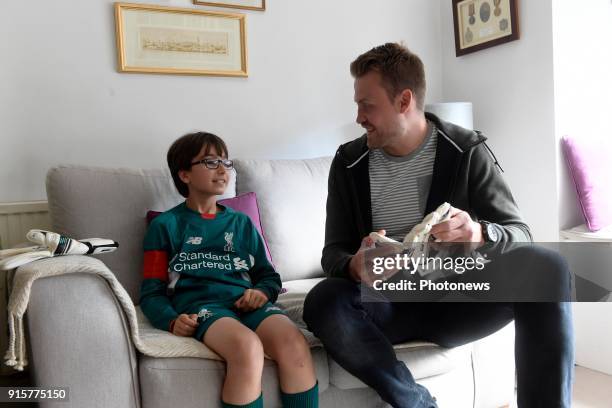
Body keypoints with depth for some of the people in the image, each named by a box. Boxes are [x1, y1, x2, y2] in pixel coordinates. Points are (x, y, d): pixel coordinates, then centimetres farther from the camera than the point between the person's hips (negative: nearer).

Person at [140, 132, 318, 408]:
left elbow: (269, 276, 25)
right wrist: (172, 321, -12)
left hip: (245, 300, 4)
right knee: (248, 346, -36)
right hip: (199, 303, -3)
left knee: (294, 343, -30)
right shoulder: (165, 226, 14)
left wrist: (262, 292, 0)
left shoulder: (241, 222, 25)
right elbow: (152, 292, 9)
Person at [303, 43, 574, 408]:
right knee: (323, 302, -31)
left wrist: (480, 235, -32)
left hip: (455, 300, -1)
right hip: (389, 305, 1)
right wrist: (354, 267, -26)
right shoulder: (349, 163, 1)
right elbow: (333, 253, 0)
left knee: (546, 268, -26)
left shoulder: (467, 151, -4)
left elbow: (520, 236, -6)